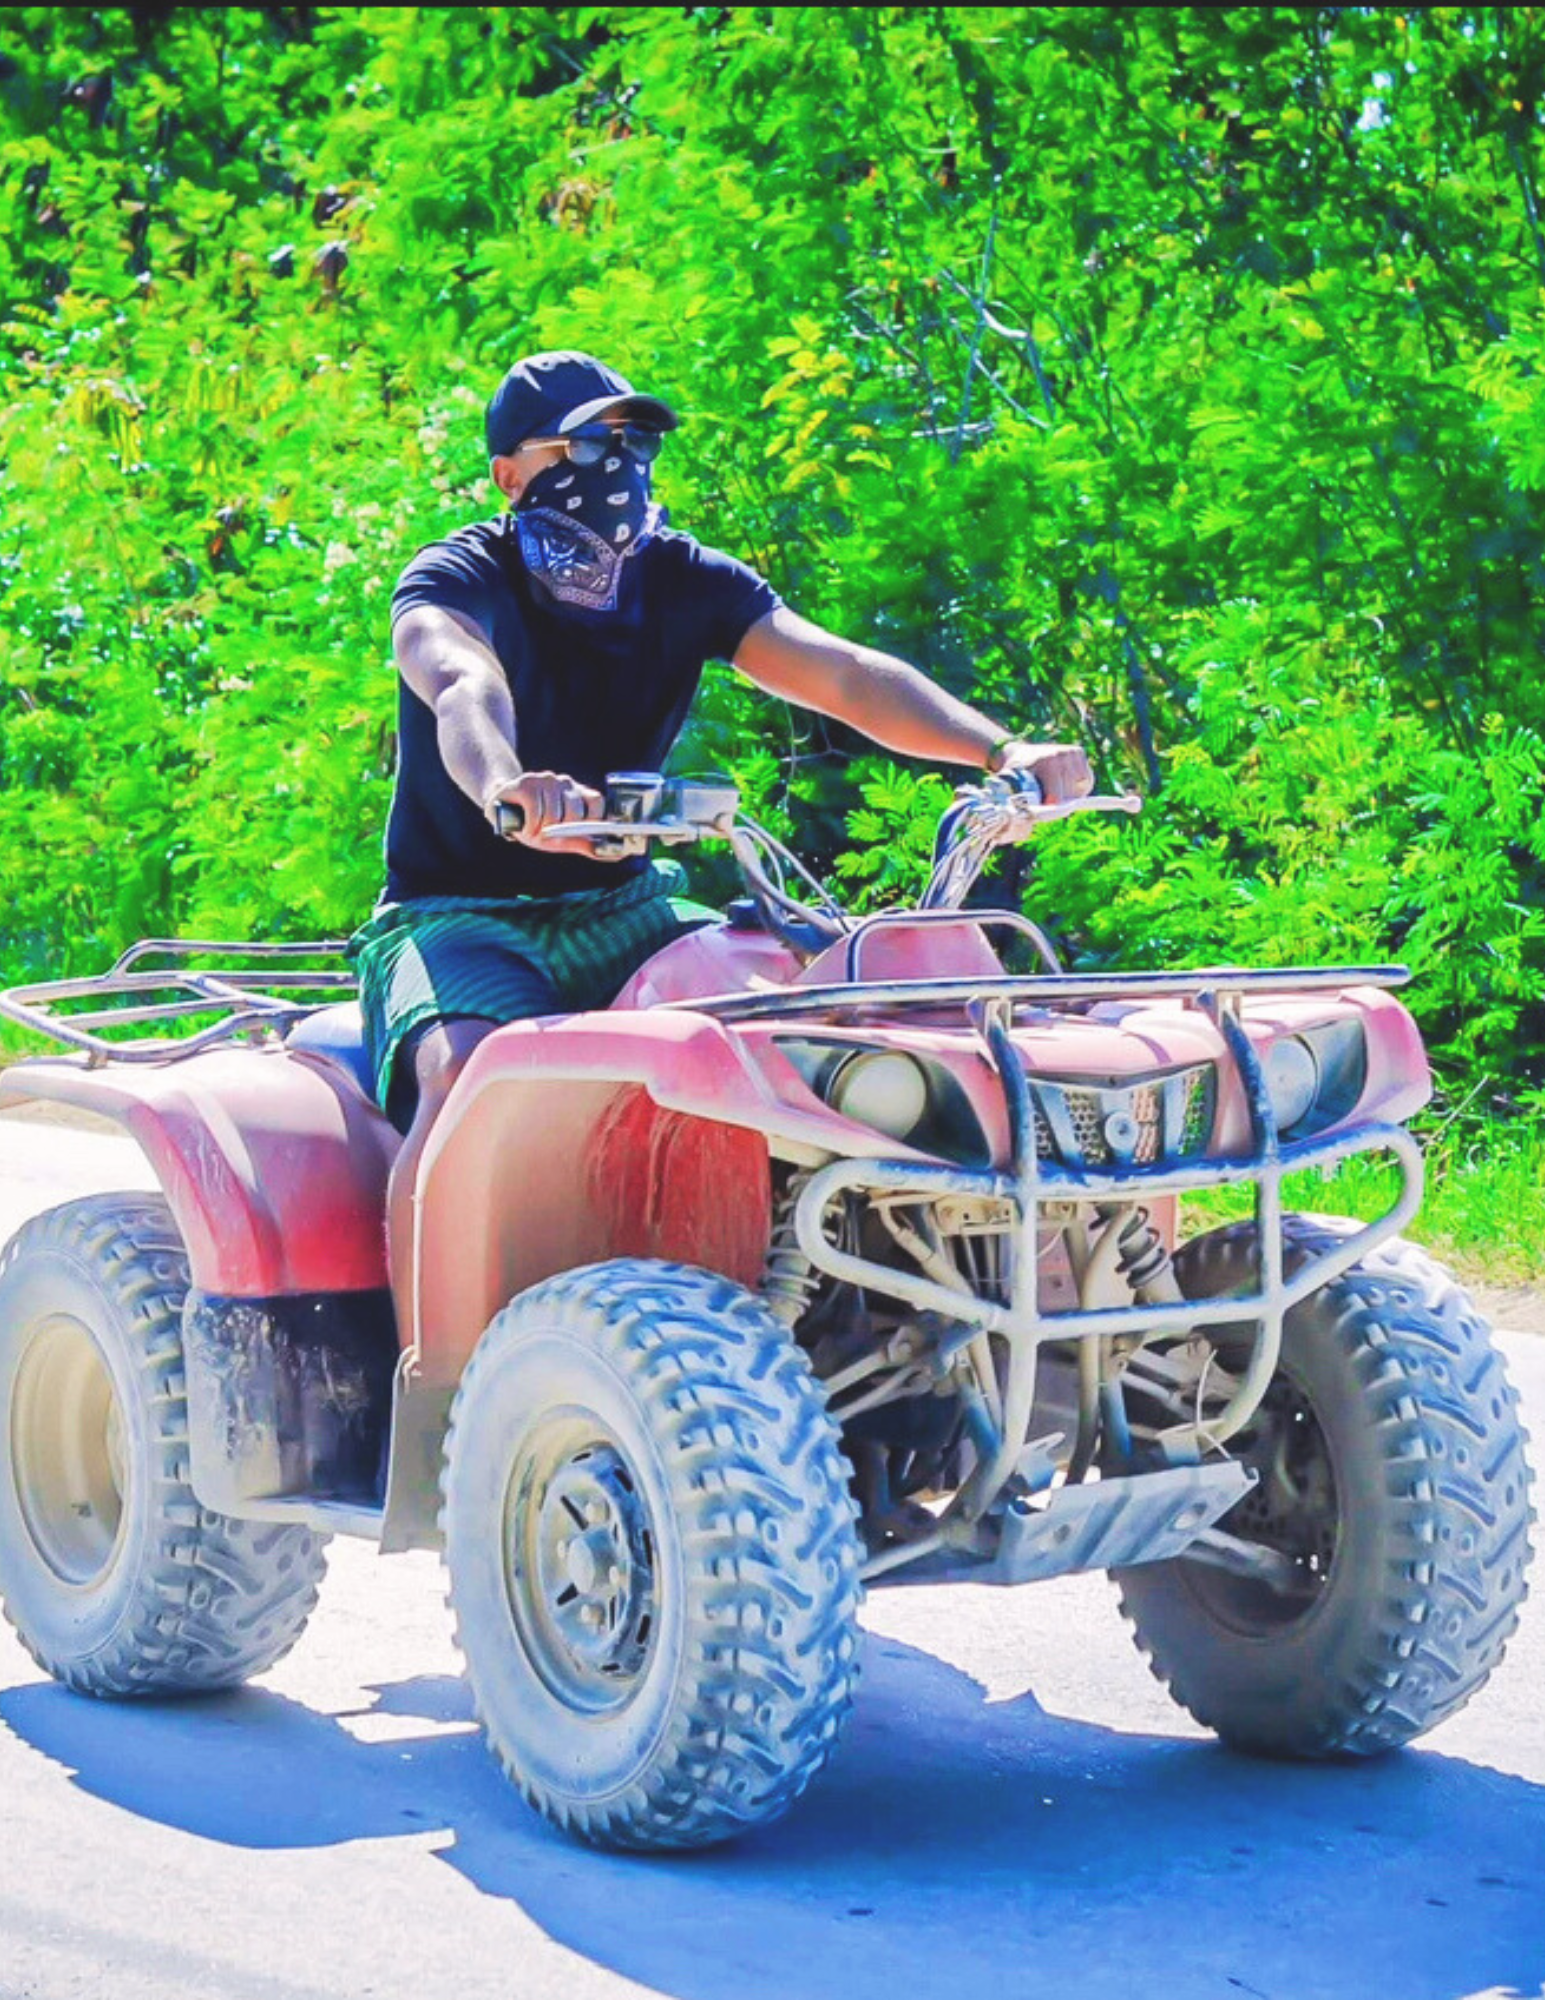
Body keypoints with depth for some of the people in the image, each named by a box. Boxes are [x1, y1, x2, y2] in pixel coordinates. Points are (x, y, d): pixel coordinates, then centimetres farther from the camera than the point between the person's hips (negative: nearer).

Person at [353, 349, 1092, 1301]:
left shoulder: (685, 581, 4)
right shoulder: (458, 580, -9)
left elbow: (842, 674, -10)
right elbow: (464, 686, -35)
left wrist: (1000, 748, -28)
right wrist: (504, 786, -60)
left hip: (619, 905, 5)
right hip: (461, 919, -5)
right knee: (465, 1071, -37)